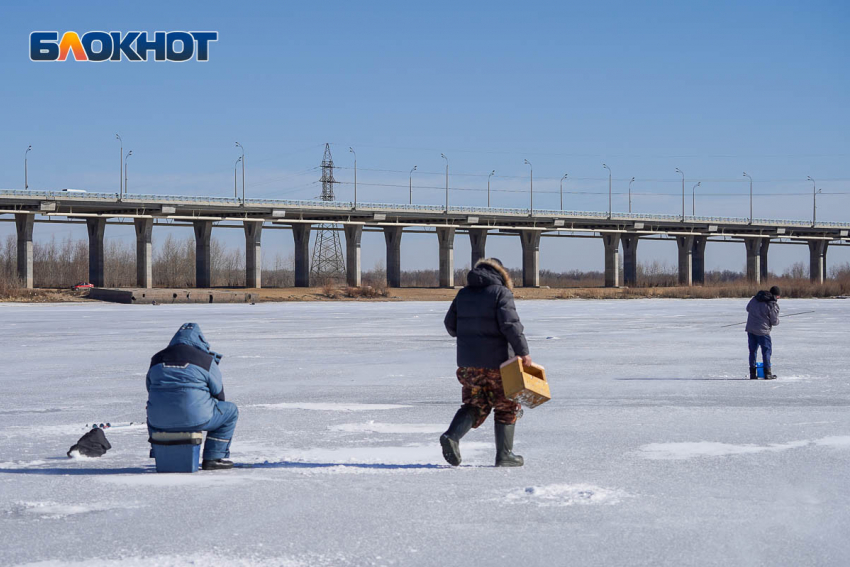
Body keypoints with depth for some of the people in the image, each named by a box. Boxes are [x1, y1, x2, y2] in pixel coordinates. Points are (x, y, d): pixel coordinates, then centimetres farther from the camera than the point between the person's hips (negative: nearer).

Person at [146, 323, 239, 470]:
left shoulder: (157, 359, 12)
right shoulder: (206, 360, -1)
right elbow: (218, 394, 8)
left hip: (160, 423, 5)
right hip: (194, 419, -5)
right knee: (230, 410, 18)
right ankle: (212, 458, 12)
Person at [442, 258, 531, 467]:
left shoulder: (463, 294, 9)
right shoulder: (501, 293, -8)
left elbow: (451, 325, 14)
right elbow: (510, 324, -20)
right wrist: (523, 351, -18)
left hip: (468, 362, 5)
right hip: (497, 361, -5)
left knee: (474, 405, 14)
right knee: (506, 407, 10)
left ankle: (452, 435, -10)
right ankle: (504, 454, 11)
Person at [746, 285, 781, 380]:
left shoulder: (756, 298, 4)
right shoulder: (773, 305, -13)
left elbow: (748, 308, 18)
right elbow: (775, 321, -8)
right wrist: (777, 320, 14)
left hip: (750, 329, 6)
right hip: (762, 331, -6)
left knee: (752, 351, 12)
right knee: (766, 351, 5)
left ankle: (752, 373, 13)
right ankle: (767, 373, 3)